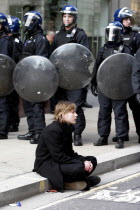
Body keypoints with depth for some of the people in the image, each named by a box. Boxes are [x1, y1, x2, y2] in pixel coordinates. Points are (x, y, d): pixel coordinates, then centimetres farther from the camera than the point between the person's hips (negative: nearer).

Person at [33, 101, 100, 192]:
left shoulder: (67, 128, 11)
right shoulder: (52, 130, -20)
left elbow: (70, 152, 11)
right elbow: (58, 156, -24)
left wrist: (84, 161, -8)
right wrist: (82, 164, -23)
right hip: (47, 163, -10)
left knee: (92, 160, 5)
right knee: (78, 168, -32)